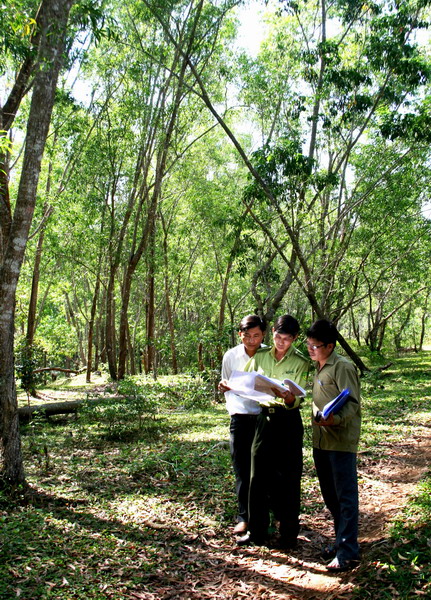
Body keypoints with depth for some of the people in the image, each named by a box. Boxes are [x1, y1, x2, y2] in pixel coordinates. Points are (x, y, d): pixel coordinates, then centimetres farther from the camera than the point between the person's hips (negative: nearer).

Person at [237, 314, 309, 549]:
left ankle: (289, 533, 18)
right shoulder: (260, 357, 5)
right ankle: (256, 531, 21)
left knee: (287, 478, 3)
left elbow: (296, 401, -11)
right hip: (264, 418, 4)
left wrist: (289, 398, -33)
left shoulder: (301, 362, -5)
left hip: (288, 422, -3)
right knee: (258, 476, 8)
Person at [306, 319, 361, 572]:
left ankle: (348, 553, 6)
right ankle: (341, 541, 30)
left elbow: (353, 403, -18)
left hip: (341, 441, -9)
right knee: (330, 495, 16)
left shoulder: (343, 367, -12)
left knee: (346, 496, -2)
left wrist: (335, 419, -32)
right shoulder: (319, 368, 15)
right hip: (321, 441, 9)